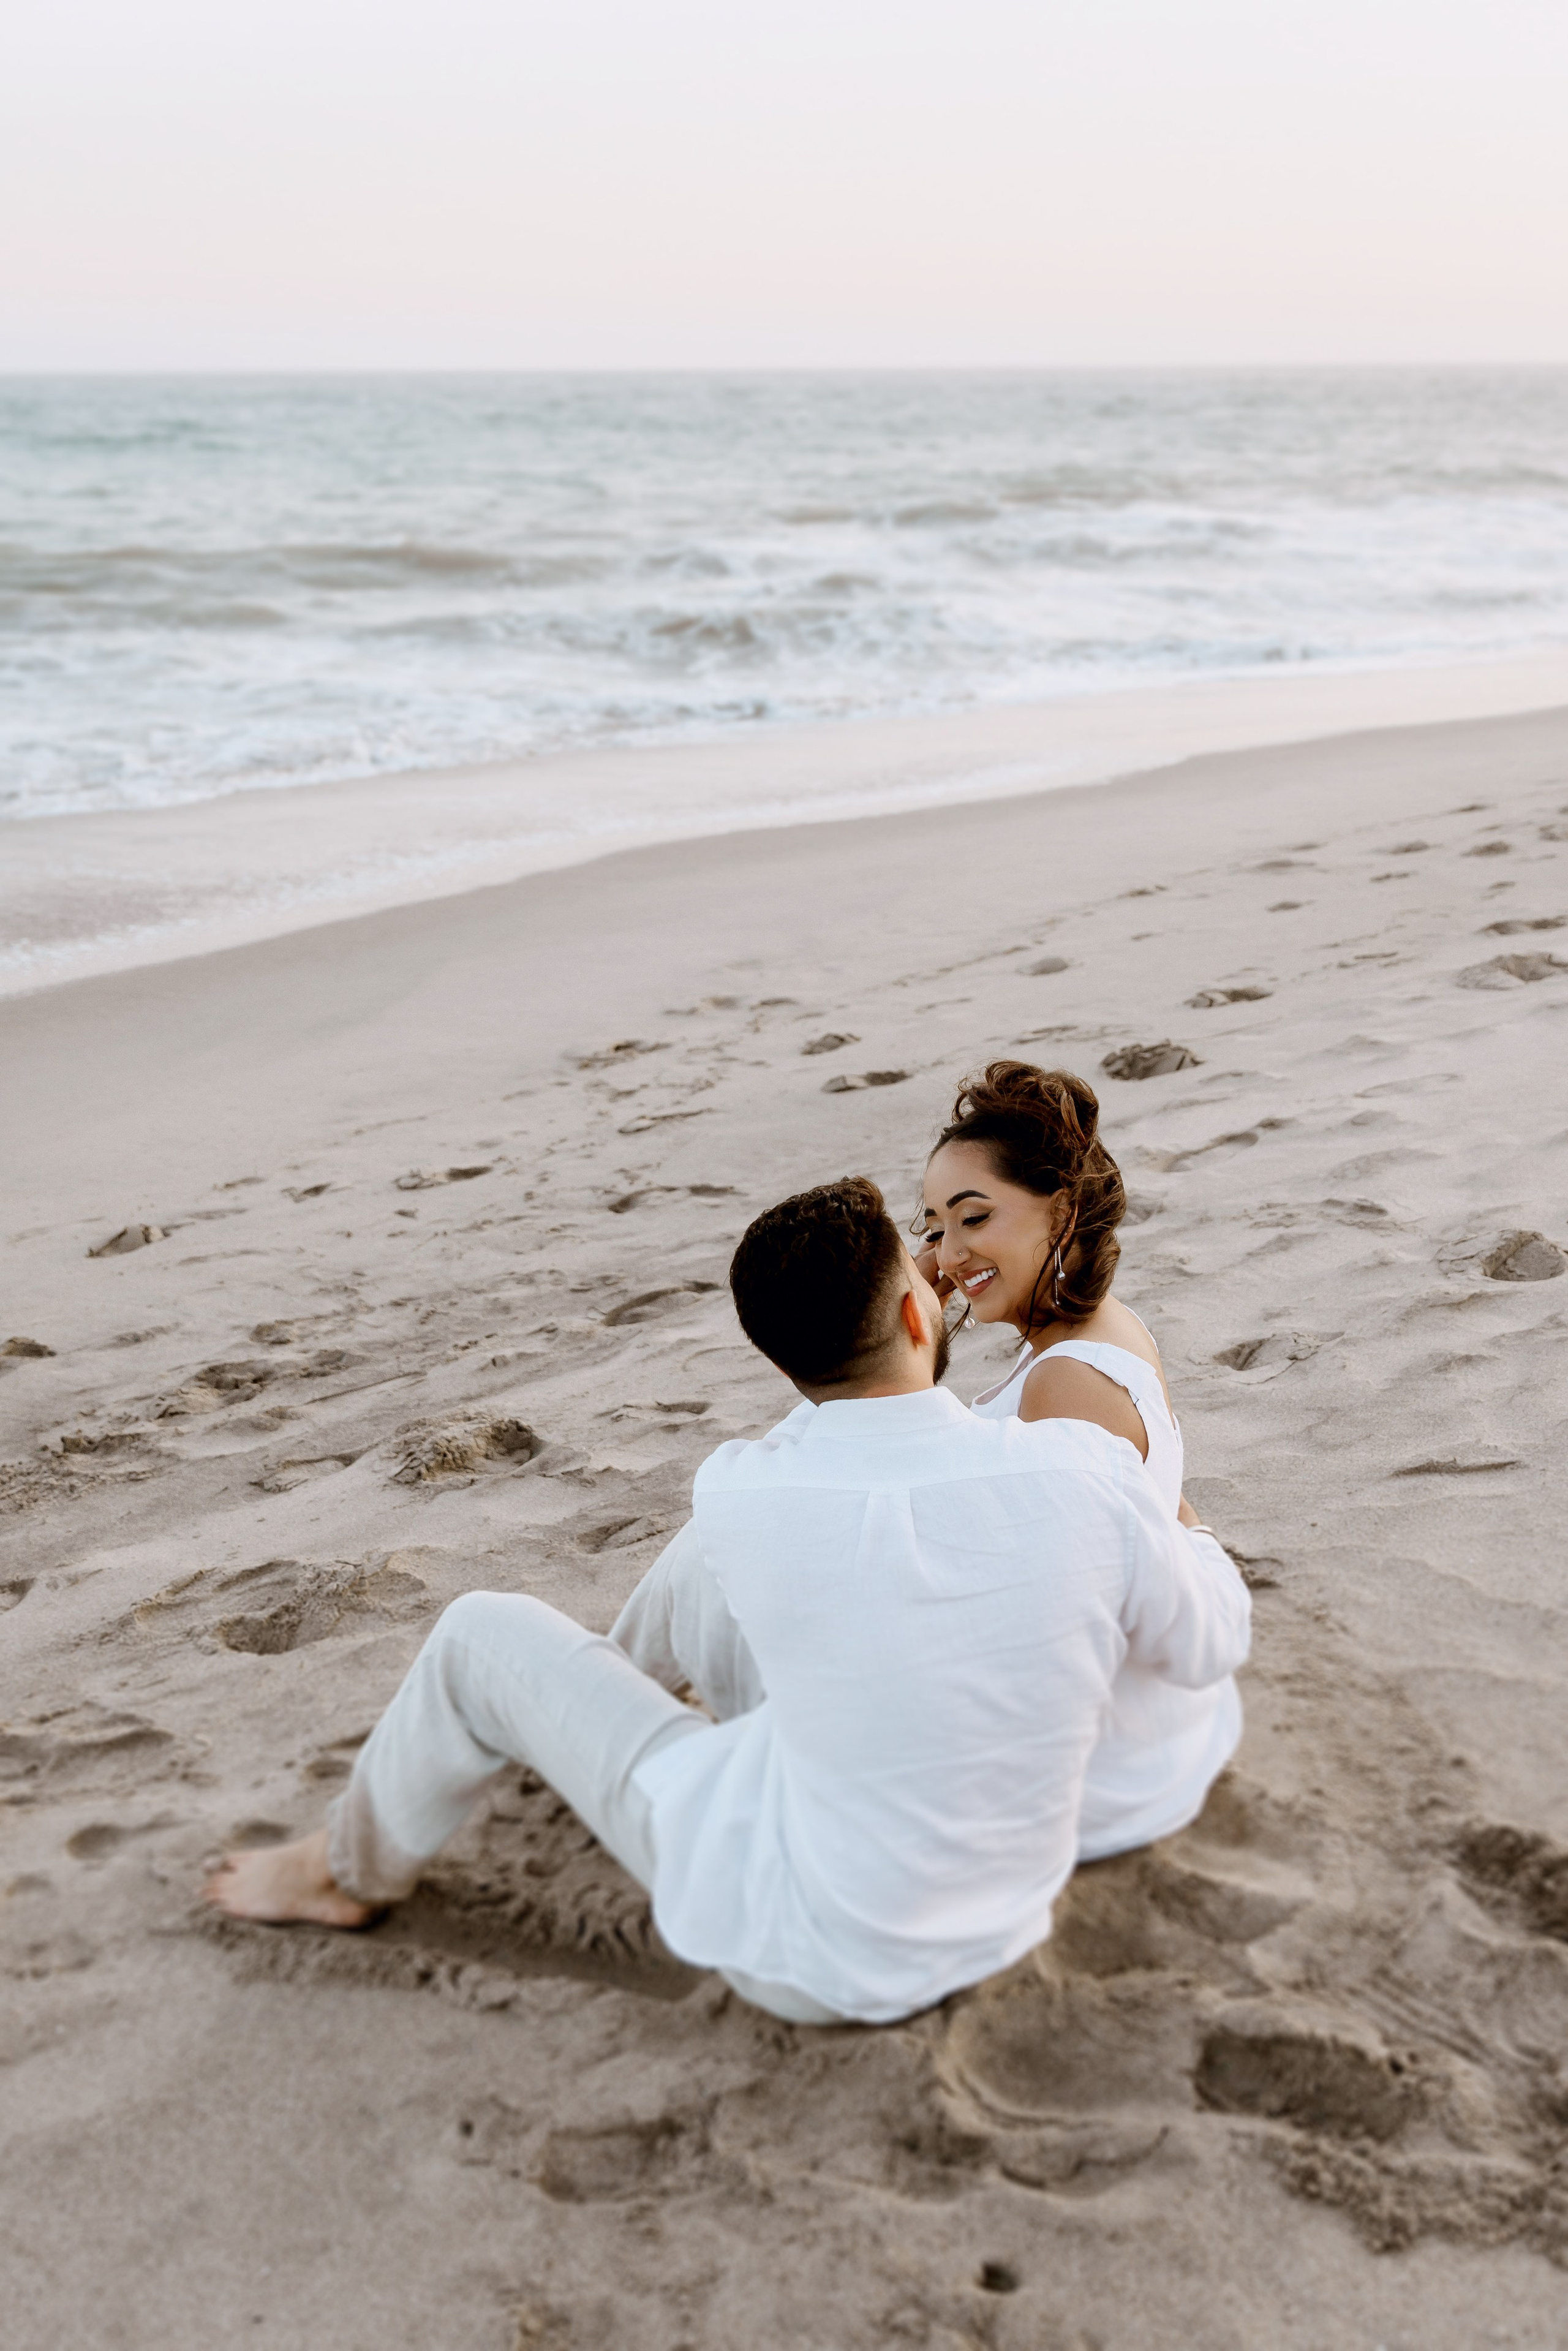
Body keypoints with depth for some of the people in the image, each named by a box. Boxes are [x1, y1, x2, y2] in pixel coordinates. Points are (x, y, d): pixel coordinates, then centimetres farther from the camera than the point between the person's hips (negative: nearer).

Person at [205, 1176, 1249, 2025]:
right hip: (1004, 1910, 4)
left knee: (484, 1637, 10)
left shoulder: (744, 1496, -24)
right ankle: (628, 1666, 54)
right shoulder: (1085, 1477, -23)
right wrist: (1178, 1526, 17)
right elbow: (1211, 1646, -4)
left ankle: (356, 1869, 37)